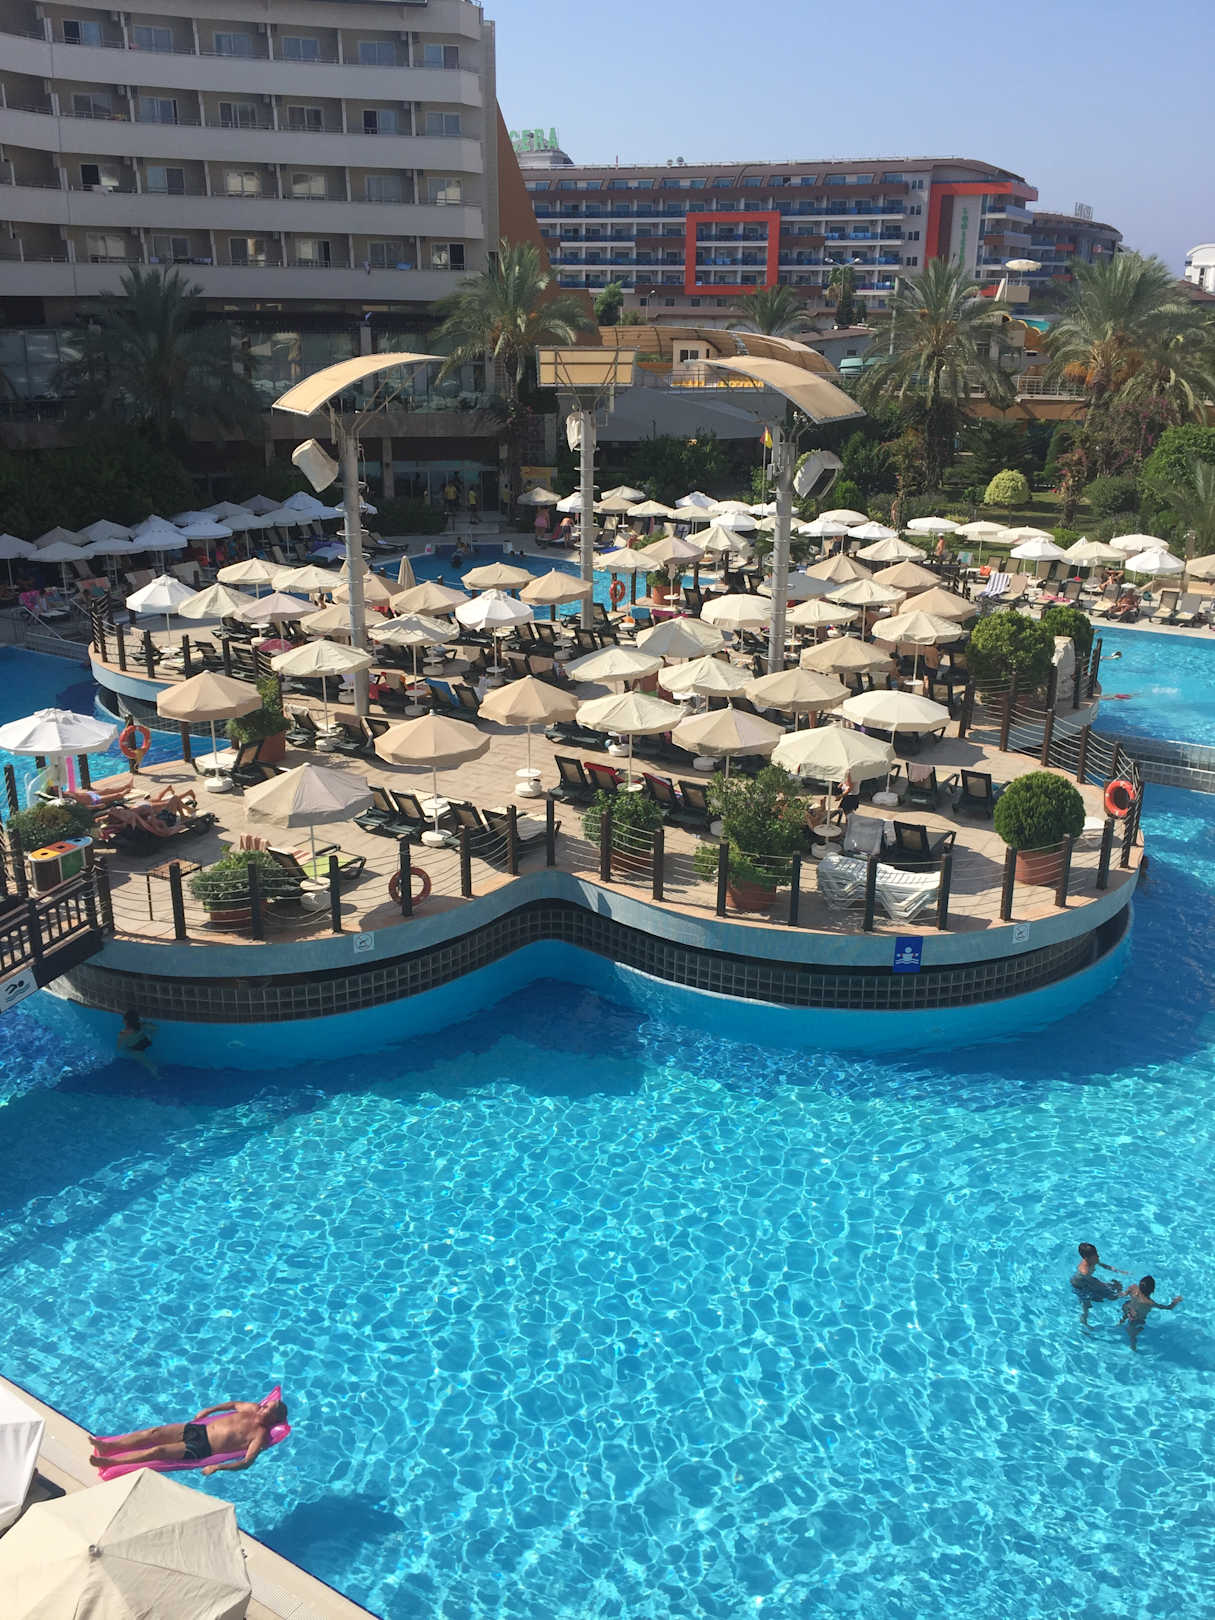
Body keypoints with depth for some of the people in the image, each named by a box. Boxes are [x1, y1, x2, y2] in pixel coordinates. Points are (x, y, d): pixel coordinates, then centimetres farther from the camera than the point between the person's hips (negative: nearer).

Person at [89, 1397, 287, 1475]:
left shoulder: (261, 1434, -13)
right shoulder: (253, 1408, 9)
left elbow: (248, 1461, -25)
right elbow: (233, 1404, 29)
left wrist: (219, 1467, -35)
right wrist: (209, 1410, 22)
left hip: (202, 1450, -7)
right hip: (201, 1429, 7)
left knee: (158, 1451, -15)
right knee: (155, 1433, -7)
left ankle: (109, 1462, -9)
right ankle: (108, 1446, -1)